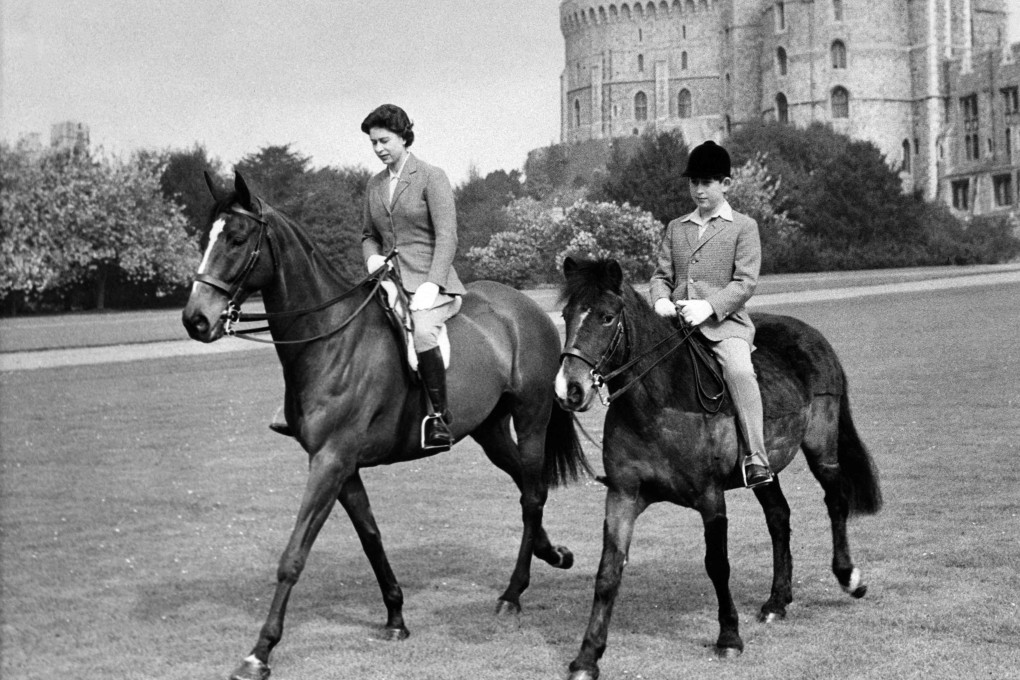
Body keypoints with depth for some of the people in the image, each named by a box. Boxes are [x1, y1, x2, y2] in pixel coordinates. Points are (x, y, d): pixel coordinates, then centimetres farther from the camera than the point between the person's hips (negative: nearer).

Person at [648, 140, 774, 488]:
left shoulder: (743, 226, 5)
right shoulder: (676, 228, 19)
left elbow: (745, 282, -4)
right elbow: (661, 274, 16)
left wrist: (710, 306, -19)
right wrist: (660, 300, -8)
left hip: (725, 322, -4)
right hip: (677, 322, 5)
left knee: (739, 370, -32)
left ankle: (756, 459, -28)